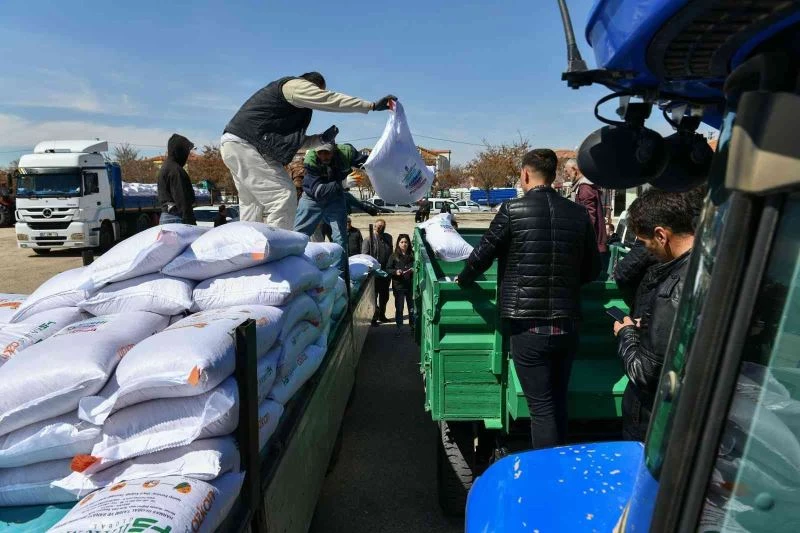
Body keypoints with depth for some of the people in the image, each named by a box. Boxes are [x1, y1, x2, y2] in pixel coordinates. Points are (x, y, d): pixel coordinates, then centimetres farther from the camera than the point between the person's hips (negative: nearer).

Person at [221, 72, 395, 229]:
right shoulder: (295, 85, -3)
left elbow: (291, 141, 25)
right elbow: (330, 100, -12)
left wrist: (321, 138, 13)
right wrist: (373, 105, -12)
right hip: (245, 145, -11)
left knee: (252, 205, 15)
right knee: (284, 197, -13)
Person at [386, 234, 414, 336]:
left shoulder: (412, 255, 2)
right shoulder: (394, 256, 0)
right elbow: (388, 269, 1)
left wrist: (414, 270, -11)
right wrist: (395, 271, -17)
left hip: (411, 285, 1)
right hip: (398, 286, -1)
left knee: (412, 307, 8)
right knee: (399, 308, 5)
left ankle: (413, 326, 23)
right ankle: (399, 327, 16)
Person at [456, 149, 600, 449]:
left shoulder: (513, 210, -9)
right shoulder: (579, 214, 3)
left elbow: (482, 255, -3)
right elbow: (592, 269, 10)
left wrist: (462, 280, 16)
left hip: (528, 327, -4)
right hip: (567, 325, 5)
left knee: (542, 408, 4)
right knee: (558, 403, 20)